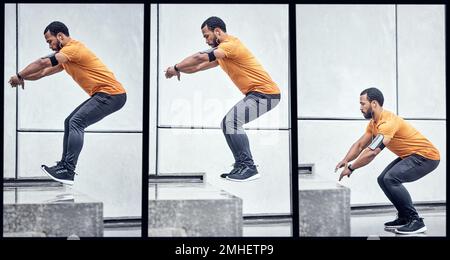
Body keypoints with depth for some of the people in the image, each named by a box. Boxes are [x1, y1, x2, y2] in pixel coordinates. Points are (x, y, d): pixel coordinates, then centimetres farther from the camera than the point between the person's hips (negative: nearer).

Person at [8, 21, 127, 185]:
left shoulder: (73, 48, -13)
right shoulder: (65, 58, 20)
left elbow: (44, 63, -21)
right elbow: (45, 71, 23)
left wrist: (20, 76, -12)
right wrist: (23, 78, 10)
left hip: (111, 93, -10)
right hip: (102, 94, 10)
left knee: (76, 123, -18)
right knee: (70, 122, 11)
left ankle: (68, 173, -20)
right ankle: (64, 165, 13)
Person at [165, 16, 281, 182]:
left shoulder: (231, 44, -14)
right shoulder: (222, 52, 19)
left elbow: (200, 57, -23)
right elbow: (199, 66, 18)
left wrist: (177, 67, -13)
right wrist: (178, 70, 5)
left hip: (265, 93, -11)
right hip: (256, 94, 11)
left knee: (231, 121, -22)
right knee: (228, 123, 13)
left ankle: (249, 168, -18)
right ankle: (241, 165, 15)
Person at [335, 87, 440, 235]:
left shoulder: (387, 122, -26)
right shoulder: (373, 123, 6)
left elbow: (372, 152, -32)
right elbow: (360, 145, 8)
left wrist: (351, 168, -23)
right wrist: (345, 161, -9)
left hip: (426, 156, -10)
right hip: (411, 156, 10)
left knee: (391, 179, -25)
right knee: (383, 179, 5)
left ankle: (416, 221, -15)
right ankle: (404, 217, 14)